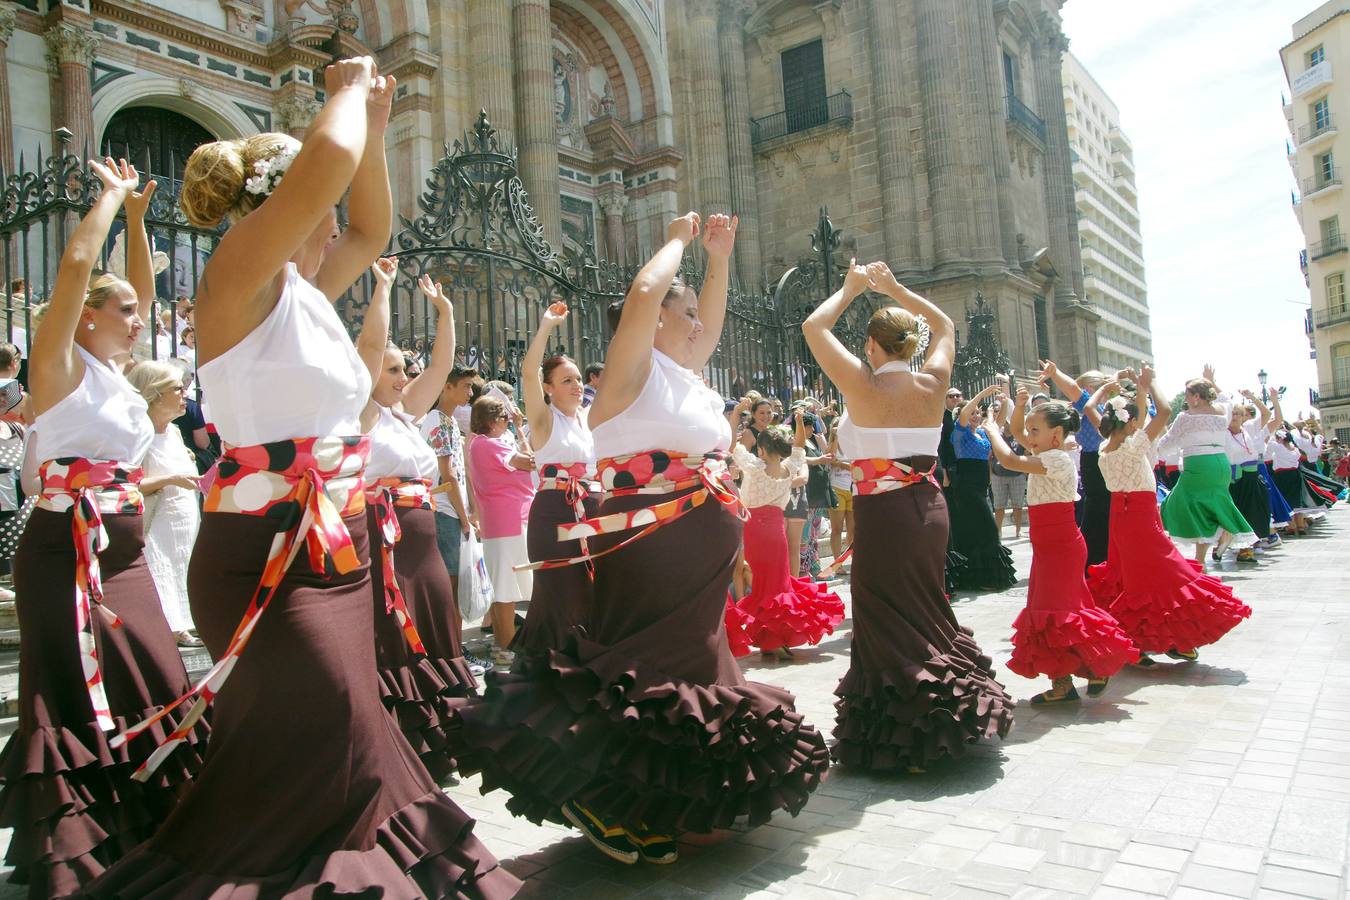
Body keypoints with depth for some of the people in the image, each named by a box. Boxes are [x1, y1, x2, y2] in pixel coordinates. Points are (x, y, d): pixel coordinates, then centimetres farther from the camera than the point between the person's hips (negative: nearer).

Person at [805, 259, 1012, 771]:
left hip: (882, 516, -6)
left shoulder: (865, 387, -12)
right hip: (930, 510, 6)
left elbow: (813, 327, -3)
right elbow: (944, 327, 21)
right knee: (928, 611, 20)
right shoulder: (933, 385, 1)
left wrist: (851, 289, 9)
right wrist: (894, 288, 23)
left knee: (886, 621, 4)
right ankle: (952, 716, 32)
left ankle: (904, 738, 10)